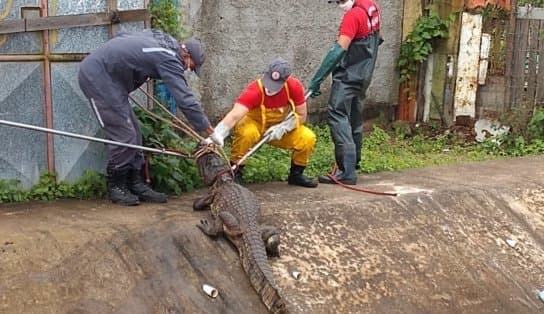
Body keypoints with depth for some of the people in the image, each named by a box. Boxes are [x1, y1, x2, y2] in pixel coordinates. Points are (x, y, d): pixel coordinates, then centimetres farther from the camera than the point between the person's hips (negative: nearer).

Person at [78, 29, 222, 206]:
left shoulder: (163, 39, 8)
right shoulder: (170, 59, -18)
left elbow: (121, 37, 20)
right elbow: (186, 101, -21)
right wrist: (211, 133, -16)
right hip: (96, 76, -10)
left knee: (133, 133, 8)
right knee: (124, 136, -9)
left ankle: (136, 184, 12)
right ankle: (116, 188, 4)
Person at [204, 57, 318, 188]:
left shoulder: (294, 86, -21)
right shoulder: (255, 90, -32)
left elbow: (301, 115, -9)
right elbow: (234, 116, -43)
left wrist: (283, 128, -25)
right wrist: (216, 137, -57)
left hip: (283, 130, 3)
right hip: (255, 124, -3)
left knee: (308, 138, -20)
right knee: (247, 132, -38)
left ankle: (296, 175, 6)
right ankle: (234, 172, -15)